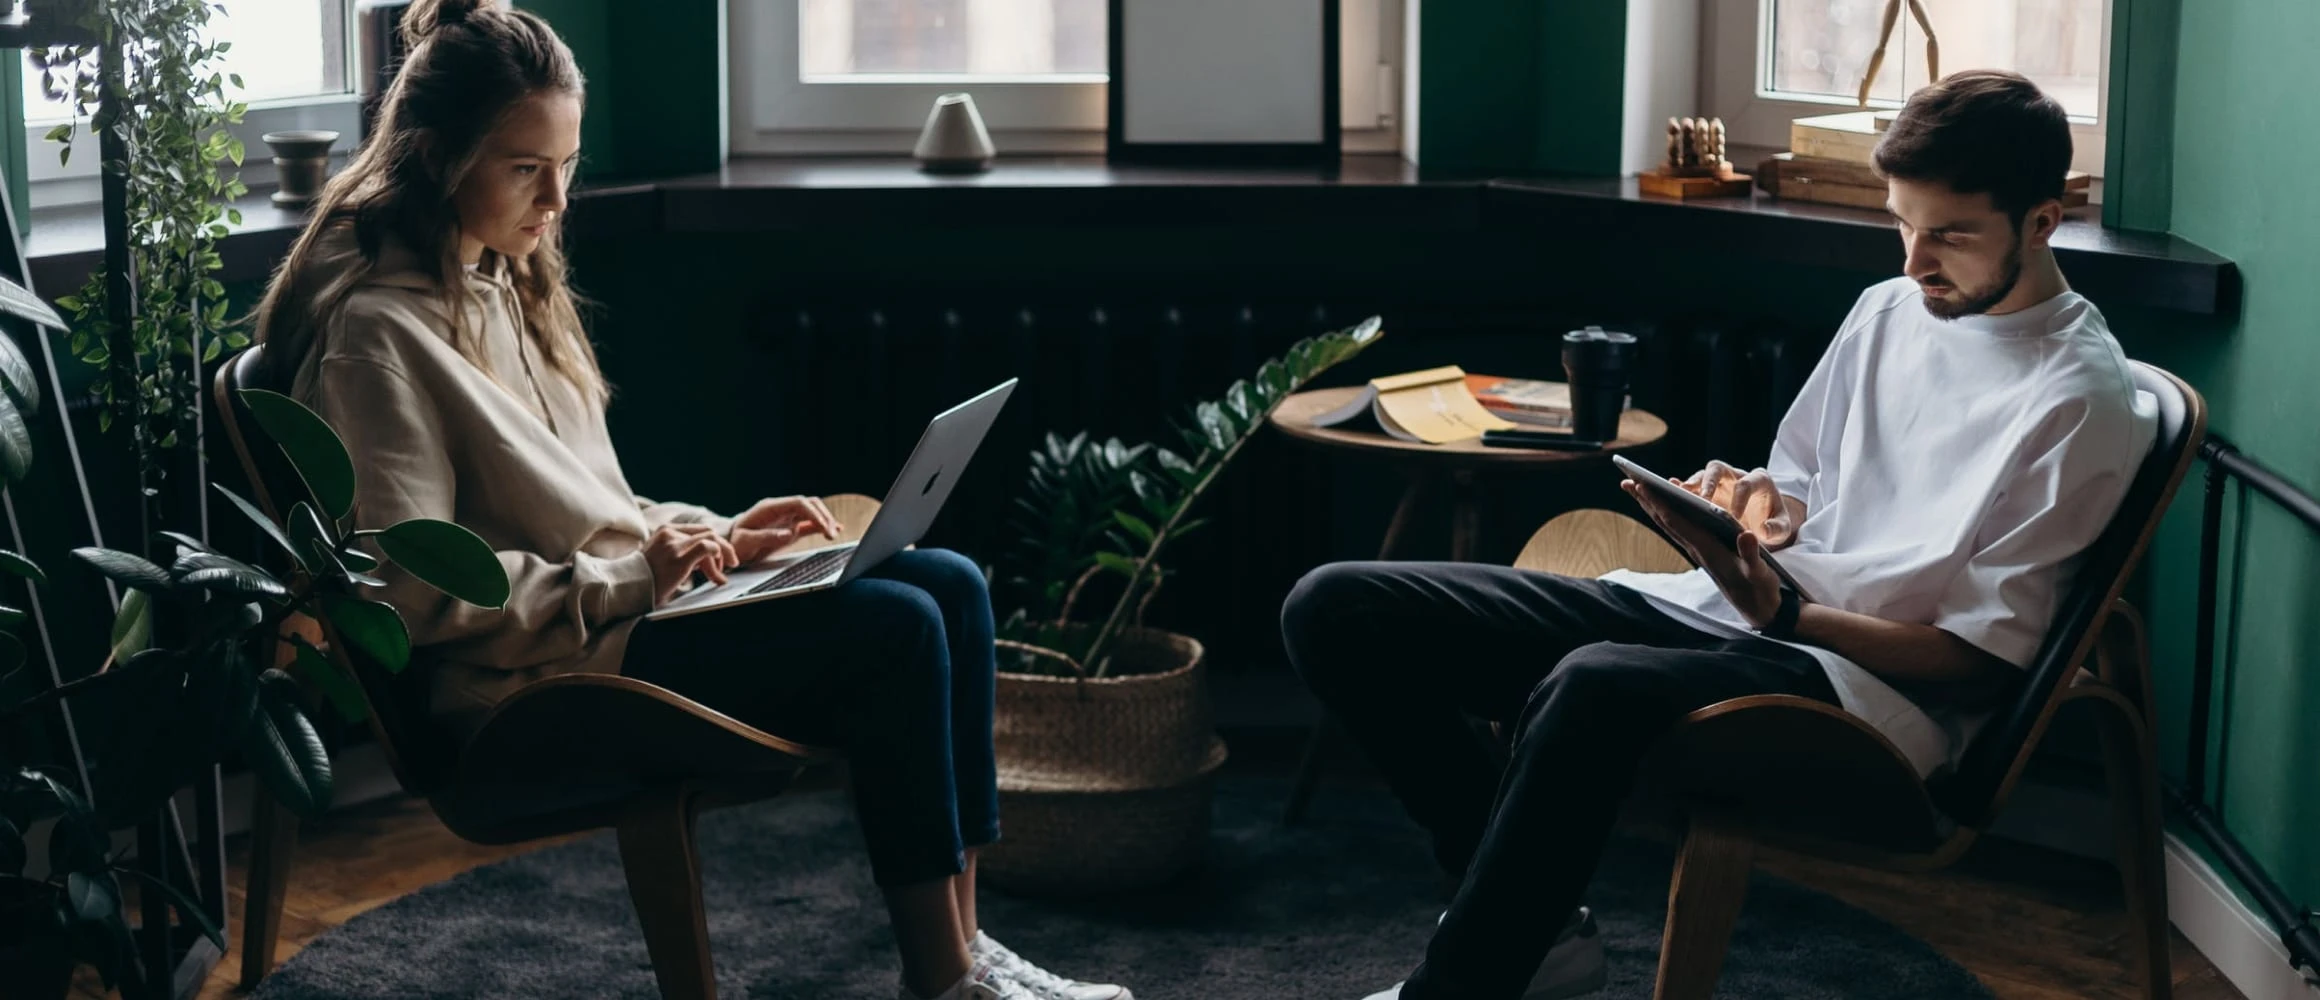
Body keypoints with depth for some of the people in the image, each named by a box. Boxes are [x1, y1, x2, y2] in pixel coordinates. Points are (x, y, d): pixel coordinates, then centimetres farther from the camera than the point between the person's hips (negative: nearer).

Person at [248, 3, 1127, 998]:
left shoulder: (502, 285, 16)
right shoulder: (378, 327, -14)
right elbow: (418, 588, -19)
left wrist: (717, 536, 6)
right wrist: (629, 578, -18)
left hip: (623, 604, 10)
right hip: (534, 675, -10)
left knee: (950, 587, -5)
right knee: (894, 633, -22)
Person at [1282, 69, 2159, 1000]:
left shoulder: (2082, 401, -8)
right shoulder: (1890, 307, 14)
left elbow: (1980, 658, -9)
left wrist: (1784, 613, -21)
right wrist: (1757, 507, 0)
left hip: (1874, 683, -8)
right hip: (1716, 607, 8)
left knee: (1595, 686, -42)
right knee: (1335, 609, -6)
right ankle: (1535, 921, -4)